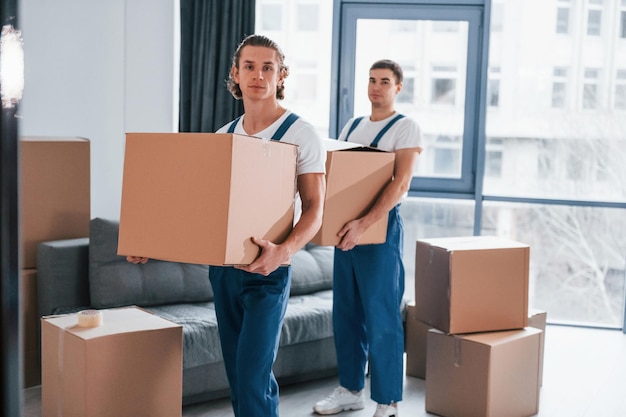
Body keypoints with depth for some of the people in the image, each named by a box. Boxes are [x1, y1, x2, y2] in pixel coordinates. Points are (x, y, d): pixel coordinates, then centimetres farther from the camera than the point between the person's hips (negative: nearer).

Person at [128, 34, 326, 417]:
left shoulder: (302, 135, -7)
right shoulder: (222, 137, 9)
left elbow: (314, 209, -13)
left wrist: (284, 250, -31)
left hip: (268, 271, -6)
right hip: (221, 266, 6)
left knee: (252, 375, -9)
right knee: (237, 370, 13)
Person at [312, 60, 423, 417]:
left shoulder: (406, 128, -6)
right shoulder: (352, 126, 15)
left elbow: (400, 185, -18)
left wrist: (365, 223, -29)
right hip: (347, 227, 7)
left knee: (382, 319, -3)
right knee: (346, 314, 12)